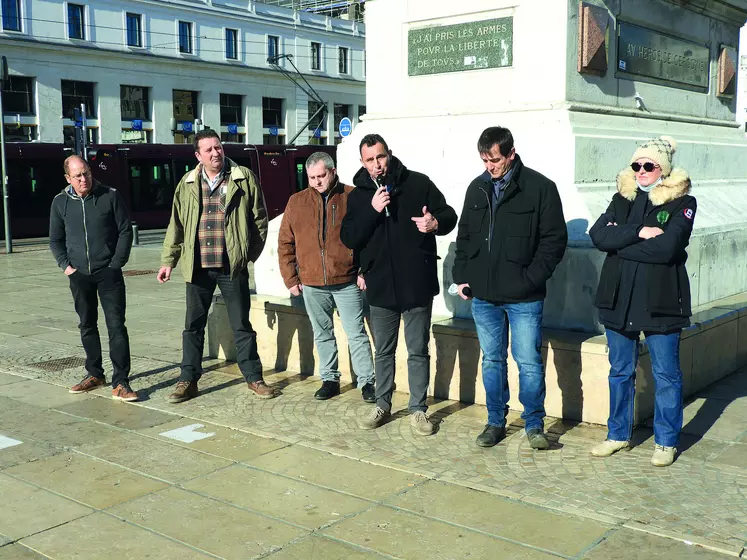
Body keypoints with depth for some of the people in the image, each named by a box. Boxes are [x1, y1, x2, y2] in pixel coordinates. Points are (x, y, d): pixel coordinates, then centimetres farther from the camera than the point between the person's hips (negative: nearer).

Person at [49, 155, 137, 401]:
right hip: (79, 275, 4)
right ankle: (95, 374, 27)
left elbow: (125, 231, -2)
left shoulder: (111, 196, -4)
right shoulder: (61, 203, 5)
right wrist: (65, 264, 0)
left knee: (116, 325, -7)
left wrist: (116, 263, -8)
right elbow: (55, 239, 13)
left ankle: (120, 382, -5)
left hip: (108, 273, -3)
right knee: (87, 326, 13)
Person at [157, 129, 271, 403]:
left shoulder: (244, 178, -1)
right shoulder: (187, 184, 7)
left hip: (233, 266, -3)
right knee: (193, 326, 9)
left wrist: (250, 254, 0)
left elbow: (260, 220, 2)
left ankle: (254, 378, 18)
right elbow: (177, 225, 12)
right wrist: (169, 260, 8)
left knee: (241, 325, 6)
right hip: (198, 267, 3)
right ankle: (188, 380, 19)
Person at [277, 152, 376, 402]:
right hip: (311, 284, 3)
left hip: (347, 282, -3)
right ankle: (330, 379, 25)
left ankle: (366, 381, 10)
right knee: (323, 335, 13)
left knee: (356, 334, 1)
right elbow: (285, 243, 8)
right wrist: (291, 279, 3)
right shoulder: (296, 202, 5)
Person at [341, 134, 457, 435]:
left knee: (418, 351, 7)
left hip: (417, 285, -2)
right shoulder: (358, 195, 4)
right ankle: (382, 405, 30)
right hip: (380, 287, 2)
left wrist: (436, 222, -23)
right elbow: (348, 239, -4)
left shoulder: (418, 183, -4)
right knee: (383, 351, 16)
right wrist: (372, 210, -18)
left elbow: (449, 215, 1)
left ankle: (418, 410, 20)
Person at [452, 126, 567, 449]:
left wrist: (531, 279, -13)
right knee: (492, 361, 13)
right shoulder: (477, 188, 9)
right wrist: (461, 276, 7)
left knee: (529, 363, 1)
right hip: (483, 296, 5)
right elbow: (464, 237, 16)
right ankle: (495, 422, 26)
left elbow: (554, 239, -7)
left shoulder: (540, 187, -6)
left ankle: (534, 423, 17)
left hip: (523, 298, -4)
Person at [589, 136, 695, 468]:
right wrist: (639, 232, -18)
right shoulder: (622, 198, 8)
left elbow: (667, 247, -19)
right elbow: (599, 235, -7)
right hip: (619, 299, 4)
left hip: (660, 301, -4)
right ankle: (618, 434, 28)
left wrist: (619, 244, -12)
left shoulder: (681, 203, -4)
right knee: (620, 371, 14)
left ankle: (666, 442, 20)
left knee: (666, 374, 6)